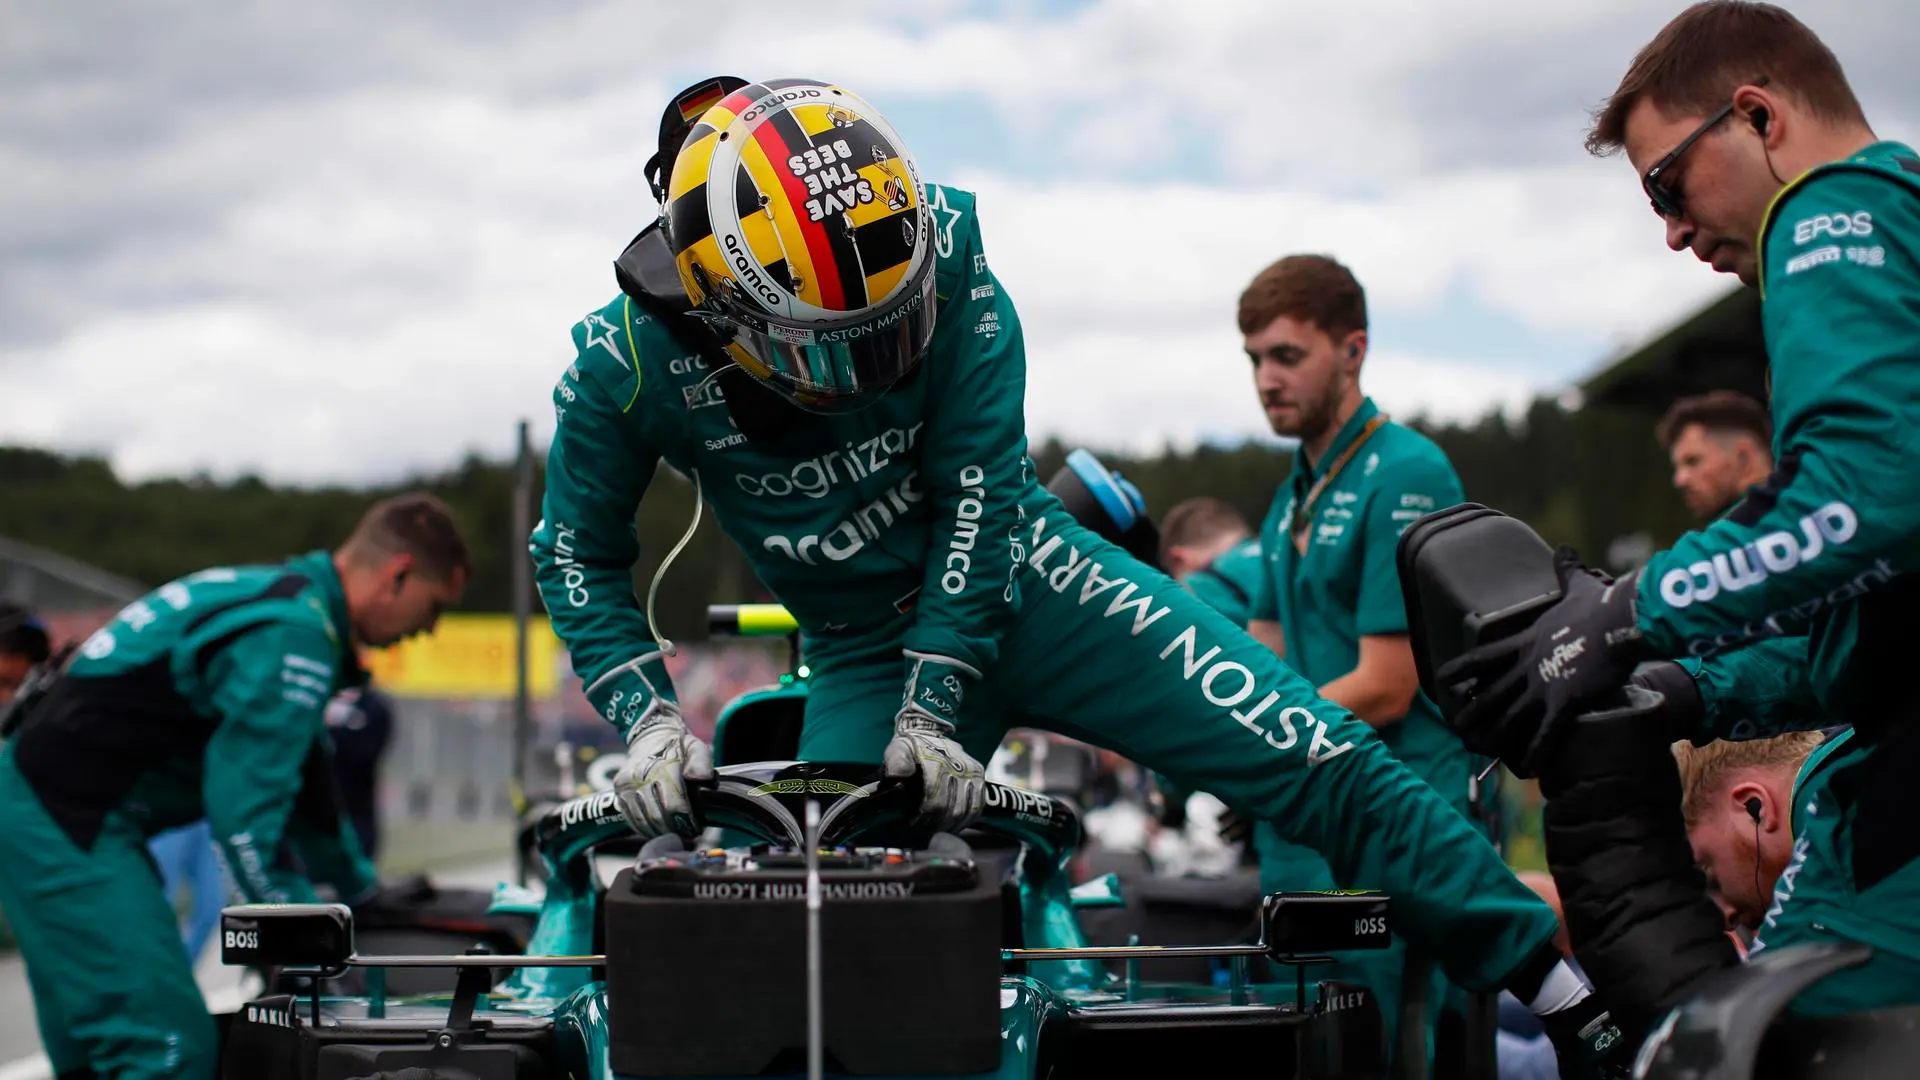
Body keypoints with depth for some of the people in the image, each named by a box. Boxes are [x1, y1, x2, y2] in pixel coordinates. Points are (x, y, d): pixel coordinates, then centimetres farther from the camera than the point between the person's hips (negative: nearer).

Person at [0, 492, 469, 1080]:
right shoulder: (296, 635, -17)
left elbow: (301, 775, 28)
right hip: (70, 820, -11)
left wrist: (364, 893, 35)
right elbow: (244, 810, -19)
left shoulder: (280, 592, 16)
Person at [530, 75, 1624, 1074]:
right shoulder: (628, 362, -21)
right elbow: (580, 557, -3)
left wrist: (934, 709, -18)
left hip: (1018, 580, -1)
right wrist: (648, 717, -15)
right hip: (863, 653, 1)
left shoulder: (943, 252, -23)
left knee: (1324, 763, -10)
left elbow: (976, 491, -16)